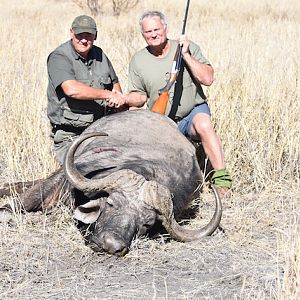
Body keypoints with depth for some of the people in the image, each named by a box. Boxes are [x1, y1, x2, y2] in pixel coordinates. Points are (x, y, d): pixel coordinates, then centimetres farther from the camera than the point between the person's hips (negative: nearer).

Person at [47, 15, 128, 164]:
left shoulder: (98, 54, 12)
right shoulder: (58, 57, -10)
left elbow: (114, 83, 26)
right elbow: (72, 89, -27)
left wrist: (117, 94, 2)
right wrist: (107, 94, -22)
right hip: (70, 136, -5)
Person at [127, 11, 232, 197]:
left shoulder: (189, 48, -1)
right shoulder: (138, 60, 5)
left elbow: (208, 79, -10)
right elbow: (138, 97, 11)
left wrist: (186, 55, -16)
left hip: (194, 112, -2)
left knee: (203, 124, -37)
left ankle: (222, 180, -34)